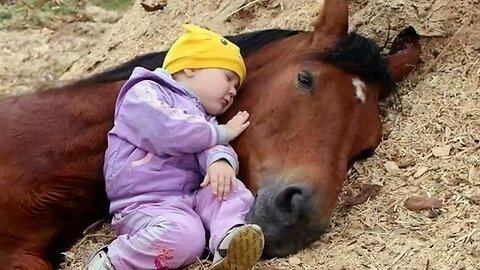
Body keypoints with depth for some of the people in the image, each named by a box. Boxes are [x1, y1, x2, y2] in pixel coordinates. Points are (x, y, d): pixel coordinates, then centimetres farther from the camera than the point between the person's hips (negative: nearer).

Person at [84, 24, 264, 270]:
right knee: (185, 235, -32)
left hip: (189, 199, 8)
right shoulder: (145, 93, -1)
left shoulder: (203, 120, 24)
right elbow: (166, 132, -20)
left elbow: (209, 147, 2)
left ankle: (228, 239, -34)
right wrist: (222, 133, -7)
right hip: (143, 205, -8)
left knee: (234, 190, -10)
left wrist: (221, 160, -24)